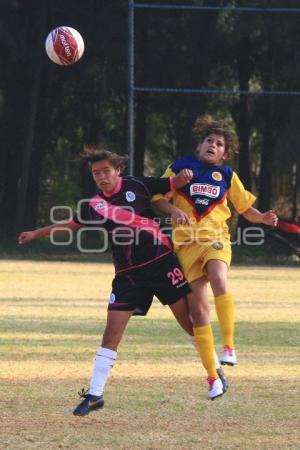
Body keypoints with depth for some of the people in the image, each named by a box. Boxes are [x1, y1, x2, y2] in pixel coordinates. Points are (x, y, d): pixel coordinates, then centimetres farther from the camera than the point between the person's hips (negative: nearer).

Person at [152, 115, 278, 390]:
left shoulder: (227, 175, 10)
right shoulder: (180, 168, 5)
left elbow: (244, 206, 17)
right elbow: (158, 198, 6)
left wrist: (263, 218, -2)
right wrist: (174, 210, -14)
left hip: (216, 238, 0)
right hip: (186, 243, 0)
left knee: (219, 279, -33)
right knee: (197, 307, -2)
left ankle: (229, 346, -32)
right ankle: (212, 375, 4)